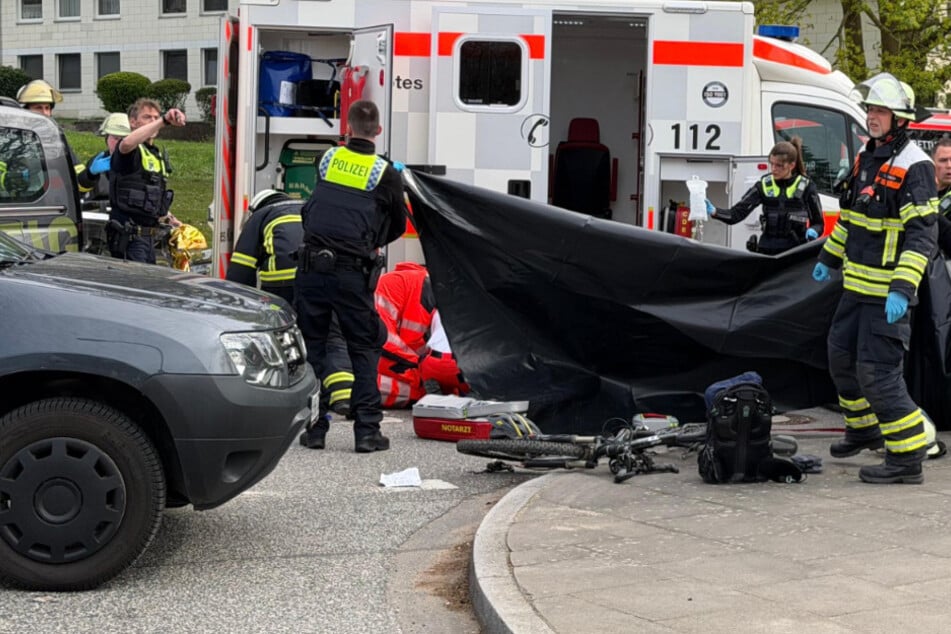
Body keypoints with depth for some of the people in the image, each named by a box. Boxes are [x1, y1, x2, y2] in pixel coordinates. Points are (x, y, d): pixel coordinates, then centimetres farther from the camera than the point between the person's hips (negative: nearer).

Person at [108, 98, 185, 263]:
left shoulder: (156, 155, 21)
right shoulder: (134, 151, -9)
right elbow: (127, 143, -36)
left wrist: (168, 217, 27)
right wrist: (164, 121, -42)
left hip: (149, 235, 9)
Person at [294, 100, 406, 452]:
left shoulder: (328, 159, 8)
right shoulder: (385, 174, 0)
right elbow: (398, 226, 13)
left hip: (311, 267, 2)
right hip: (352, 274, -2)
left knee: (312, 346, 11)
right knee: (364, 349, 7)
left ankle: (314, 427, 10)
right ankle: (367, 430, 3)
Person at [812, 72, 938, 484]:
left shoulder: (914, 167, -17)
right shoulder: (866, 157, 11)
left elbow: (922, 235, -22)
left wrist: (902, 289, -29)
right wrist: (829, 258, 27)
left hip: (888, 293, -9)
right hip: (857, 287, 9)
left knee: (877, 371, -11)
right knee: (841, 356, 20)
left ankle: (907, 458, -3)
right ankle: (865, 429, 40)